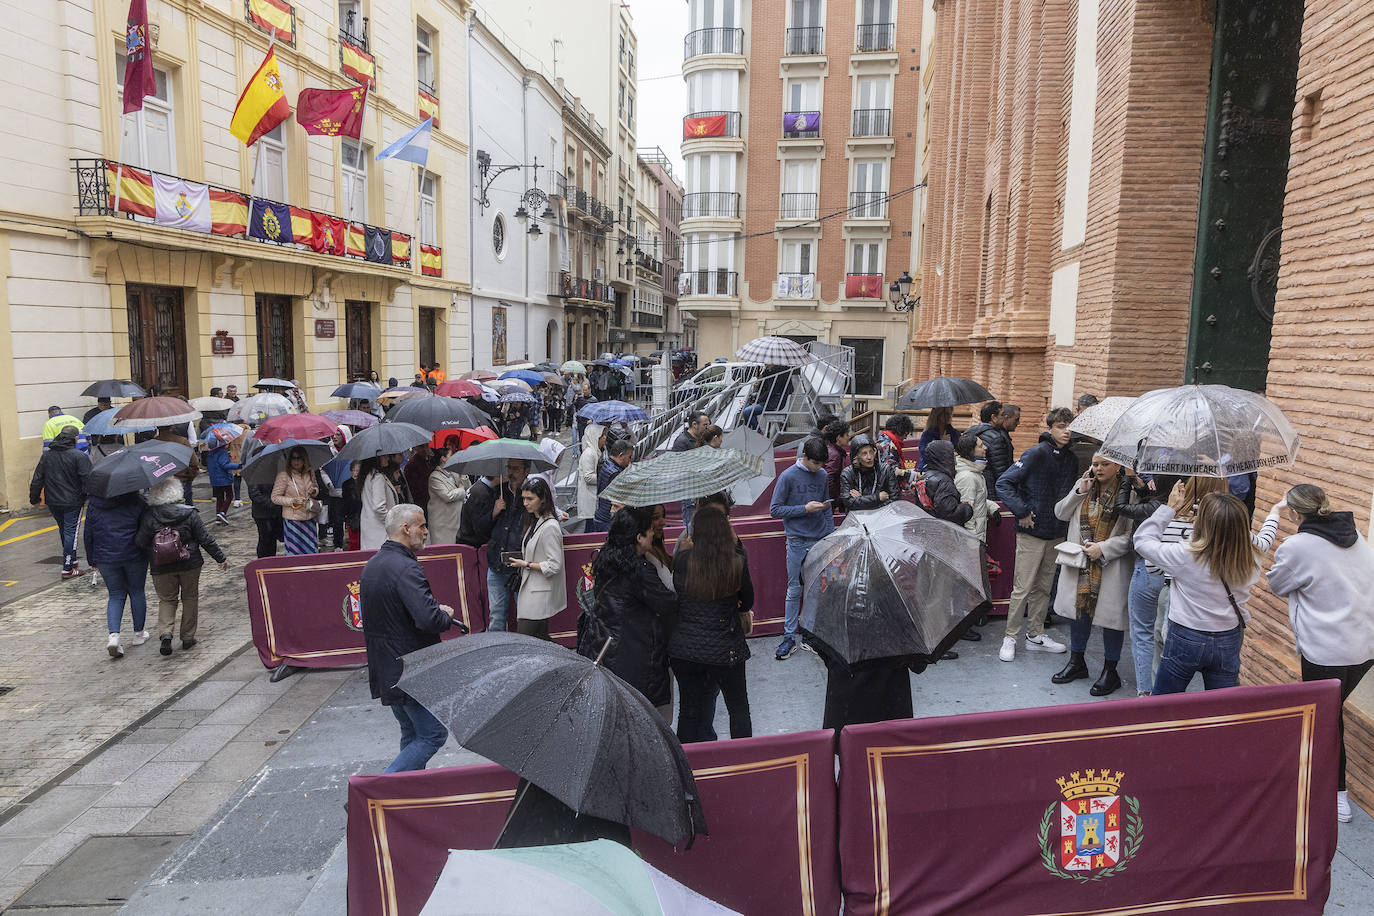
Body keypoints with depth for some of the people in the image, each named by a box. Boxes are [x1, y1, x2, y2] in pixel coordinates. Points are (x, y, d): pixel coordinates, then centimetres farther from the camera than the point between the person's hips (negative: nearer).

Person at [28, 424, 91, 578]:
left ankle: (72, 560, 34)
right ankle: (67, 568, -2)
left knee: (63, 531, 21)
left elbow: (37, 479, 9)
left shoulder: (46, 456, 5)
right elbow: (87, 480, -17)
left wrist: (34, 498, 17)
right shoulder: (79, 456, -14)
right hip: (73, 502, -6)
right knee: (71, 532, -2)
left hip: (53, 502, 6)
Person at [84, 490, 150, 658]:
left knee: (115, 595, 10)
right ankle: (139, 634, 24)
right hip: (134, 556, -2)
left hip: (105, 558, 2)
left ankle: (113, 635, -9)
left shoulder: (93, 506, 3)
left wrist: (92, 560, 16)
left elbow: (88, 535, 7)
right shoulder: (136, 502, -6)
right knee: (137, 592, 13)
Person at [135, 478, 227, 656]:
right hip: (190, 564, 0)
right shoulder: (189, 514, -9)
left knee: (166, 600, 14)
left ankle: (165, 633, -7)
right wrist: (221, 558, 3)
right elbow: (206, 539, -6)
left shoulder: (148, 517, -9)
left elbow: (140, 542, -8)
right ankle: (188, 638, 17)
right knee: (190, 598, 14)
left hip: (161, 568, 0)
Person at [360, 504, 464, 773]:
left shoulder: (371, 564, 10)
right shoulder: (406, 568, -22)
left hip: (385, 669, 10)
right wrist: (446, 615, -9)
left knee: (411, 735, 19)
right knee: (433, 734, 0)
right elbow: (428, 620, -31)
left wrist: (435, 609, 12)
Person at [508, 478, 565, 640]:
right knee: (540, 640, 13)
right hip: (531, 588, 9)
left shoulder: (550, 527, -19)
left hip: (540, 594, -9)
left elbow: (554, 566, -21)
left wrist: (526, 564, -15)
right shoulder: (535, 522, 11)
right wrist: (522, 558, 9)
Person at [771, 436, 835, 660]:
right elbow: (775, 510, -7)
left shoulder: (823, 476, 6)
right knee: (794, 590, 2)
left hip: (820, 541, 4)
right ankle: (789, 637, 11)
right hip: (797, 542, -3)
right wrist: (805, 509, -14)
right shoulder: (788, 477, -7)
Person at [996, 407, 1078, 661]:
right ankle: (1010, 637, 8)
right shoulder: (1036, 454, -12)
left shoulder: (1071, 459, 8)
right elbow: (1004, 483, -15)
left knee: (1044, 587, 14)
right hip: (1033, 531, -6)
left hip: (1057, 533, 6)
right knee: (1023, 587, -2)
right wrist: (1021, 512, -17)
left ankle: (1036, 635, 26)